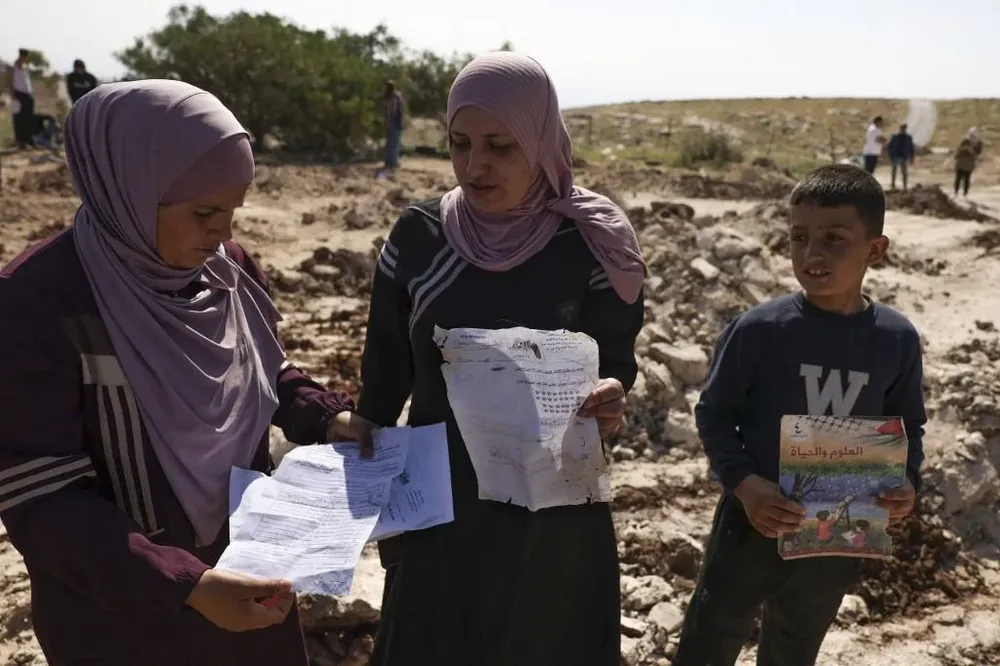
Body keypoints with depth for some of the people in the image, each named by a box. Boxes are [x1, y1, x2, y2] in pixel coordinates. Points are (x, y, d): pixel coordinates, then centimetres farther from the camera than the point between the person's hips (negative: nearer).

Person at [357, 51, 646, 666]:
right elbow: (385, 375, 1)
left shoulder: (590, 244, -11)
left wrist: (609, 399, -27)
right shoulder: (418, 236, -6)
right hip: (439, 499, 2)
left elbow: (618, 361, -4)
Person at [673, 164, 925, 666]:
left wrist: (906, 481, -14)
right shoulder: (758, 329, -17)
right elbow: (713, 414, -9)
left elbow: (908, 427, 5)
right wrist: (744, 483, -23)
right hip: (754, 522, -3)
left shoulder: (897, 339, -8)